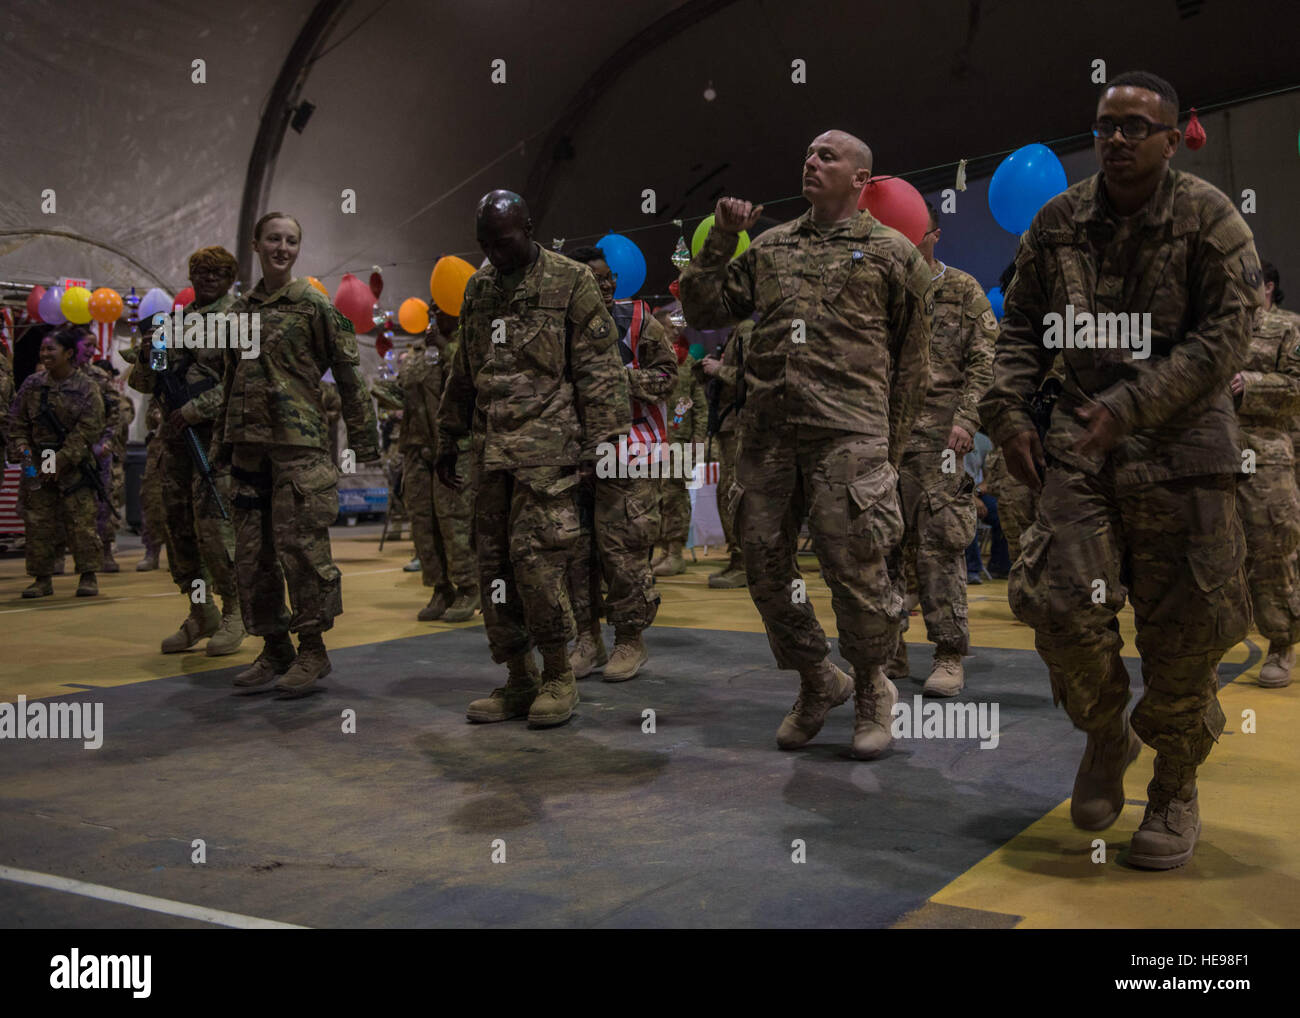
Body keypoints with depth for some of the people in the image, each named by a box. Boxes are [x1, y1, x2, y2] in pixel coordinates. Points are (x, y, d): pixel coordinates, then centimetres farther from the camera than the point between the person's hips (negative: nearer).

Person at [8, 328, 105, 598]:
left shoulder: (86, 387, -5)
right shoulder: (32, 385, 6)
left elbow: (88, 430, -9)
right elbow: (17, 422, 12)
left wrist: (61, 460, -14)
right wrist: (23, 450, -5)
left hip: (74, 465, -4)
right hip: (37, 465, 4)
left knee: (81, 522, -3)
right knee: (37, 523, 4)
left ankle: (88, 576, 6)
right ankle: (42, 578, 11)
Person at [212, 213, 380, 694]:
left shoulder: (315, 305, 0)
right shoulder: (240, 309, 16)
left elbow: (349, 375, -3)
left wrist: (364, 439, -7)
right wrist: (221, 442, 20)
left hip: (299, 443, -6)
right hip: (248, 445, 6)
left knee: (302, 546, -6)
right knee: (251, 551, 7)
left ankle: (312, 650, 5)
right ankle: (274, 647, 18)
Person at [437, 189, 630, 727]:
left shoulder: (571, 282, -1)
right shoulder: (478, 288, 17)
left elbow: (600, 369, -3)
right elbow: (462, 374, 24)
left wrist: (598, 442, -10)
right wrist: (449, 441, 22)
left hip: (547, 449, -6)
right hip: (491, 450, 6)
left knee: (534, 556, -12)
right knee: (493, 562, 5)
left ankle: (559, 676, 3)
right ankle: (519, 680, 15)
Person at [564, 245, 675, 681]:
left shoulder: (637, 321, 3)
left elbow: (666, 374, 0)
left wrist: (623, 379, -14)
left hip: (629, 447, -4)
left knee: (624, 548, -5)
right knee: (576, 548, 5)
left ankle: (630, 641, 7)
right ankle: (588, 638, 17)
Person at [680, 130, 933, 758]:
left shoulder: (892, 252, 9)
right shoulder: (769, 247, 19)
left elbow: (911, 360, 9)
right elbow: (704, 313, 17)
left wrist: (890, 448, 5)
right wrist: (718, 244, 5)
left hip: (847, 435, -4)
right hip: (766, 433, 4)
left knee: (855, 570, -4)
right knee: (764, 564, 6)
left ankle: (871, 694, 18)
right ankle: (818, 682, 26)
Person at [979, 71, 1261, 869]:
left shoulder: (1210, 219, -4)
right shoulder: (1059, 223, 7)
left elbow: (1226, 337, -11)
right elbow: (1023, 328, 13)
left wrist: (1130, 403, -20)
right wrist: (1008, 412, -1)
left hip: (1183, 445, -2)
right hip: (1083, 441, 3)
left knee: (1183, 626, 2)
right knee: (1062, 601, -9)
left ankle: (1176, 790, 23)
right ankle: (1107, 732, 21)